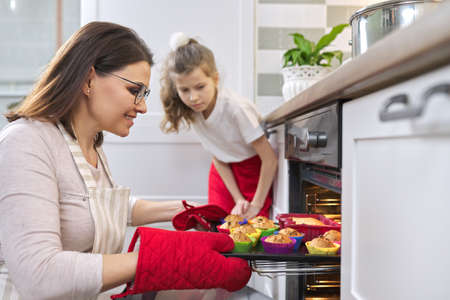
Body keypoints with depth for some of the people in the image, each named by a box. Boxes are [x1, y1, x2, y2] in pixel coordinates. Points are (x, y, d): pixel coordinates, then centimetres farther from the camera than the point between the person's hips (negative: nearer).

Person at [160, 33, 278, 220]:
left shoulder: (236, 108, -31)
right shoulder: (191, 112, -13)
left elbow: (270, 159, -24)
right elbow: (217, 158, -4)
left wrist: (256, 205, -16)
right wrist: (238, 200, -9)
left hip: (253, 168, -5)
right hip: (224, 172, 5)